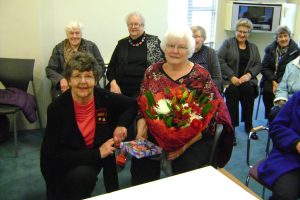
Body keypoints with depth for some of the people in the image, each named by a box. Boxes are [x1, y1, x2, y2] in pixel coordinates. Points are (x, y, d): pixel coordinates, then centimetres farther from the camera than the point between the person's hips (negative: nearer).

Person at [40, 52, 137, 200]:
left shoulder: (105, 98, -13)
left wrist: (122, 124, -15)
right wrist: (97, 153, -25)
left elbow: (133, 104, 5)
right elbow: (54, 154, -21)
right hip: (62, 166, -4)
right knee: (84, 175, -30)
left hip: (92, 162, 4)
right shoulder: (57, 108, -20)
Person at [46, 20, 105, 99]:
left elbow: (100, 66, 7)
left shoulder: (91, 46, 10)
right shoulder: (59, 48, 11)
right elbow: (50, 69, 9)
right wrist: (61, 79, -11)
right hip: (65, 87, 0)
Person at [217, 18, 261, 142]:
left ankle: (248, 125, -16)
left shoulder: (253, 47, 20)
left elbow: (258, 65, 11)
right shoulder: (227, 43, 8)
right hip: (230, 79, -2)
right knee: (232, 90, -34)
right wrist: (232, 77, -16)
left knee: (248, 89, -31)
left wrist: (249, 74, -11)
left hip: (247, 79, 3)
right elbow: (220, 60, -5)